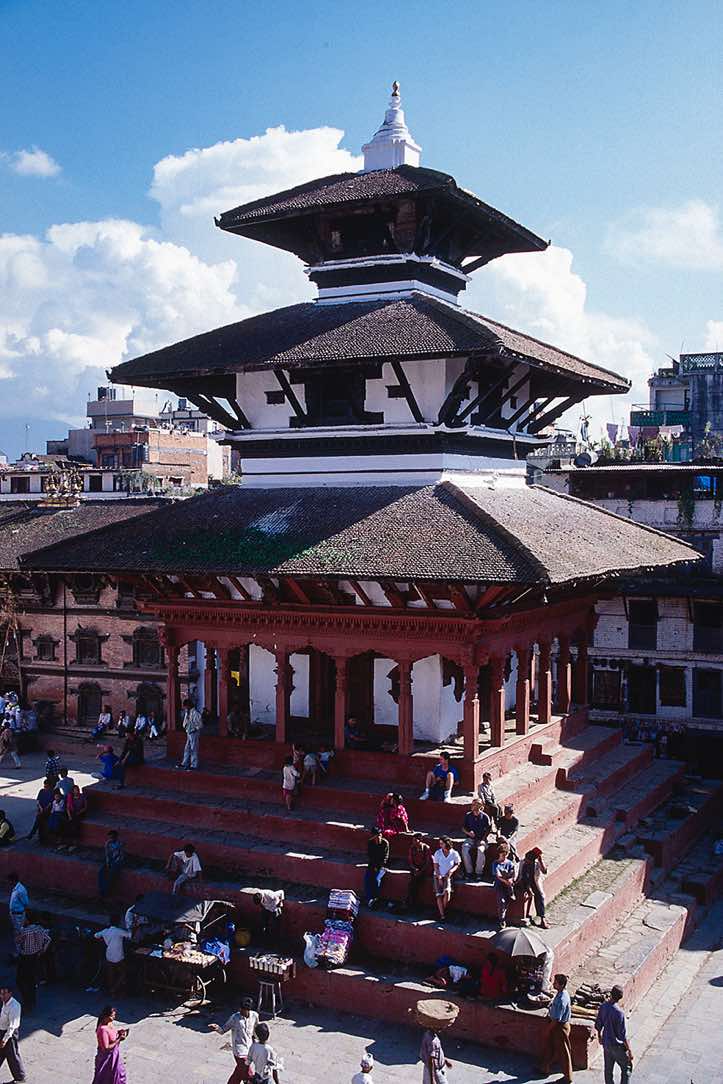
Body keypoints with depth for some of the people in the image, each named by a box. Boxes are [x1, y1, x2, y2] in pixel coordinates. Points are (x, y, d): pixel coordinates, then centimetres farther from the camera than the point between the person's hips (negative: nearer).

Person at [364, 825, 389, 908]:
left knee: (377, 879, -28)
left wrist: (380, 867, -14)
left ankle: (375, 898, -14)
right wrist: (373, 867, -8)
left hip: (381, 866, -3)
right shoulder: (370, 843, 1)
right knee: (367, 878, -23)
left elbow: (385, 857, -6)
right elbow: (369, 856, 4)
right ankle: (369, 899, -19)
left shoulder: (385, 843, -7)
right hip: (372, 865, 3)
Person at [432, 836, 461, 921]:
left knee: (447, 891, -24)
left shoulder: (454, 853, -6)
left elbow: (458, 864, 6)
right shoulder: (437, 853, -4)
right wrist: (439, 877, -10)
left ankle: (444, 910, -2)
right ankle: (442, 915, -13)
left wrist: (452, 870, -13)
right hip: (438, 876, 1)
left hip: (448, 876, -1)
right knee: (439, 895, -15)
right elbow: (435, 866, -1)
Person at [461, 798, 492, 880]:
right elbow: (463, 827, 12)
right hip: (470, 839, 2)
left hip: (481, 839, -2)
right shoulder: (468, 816, 7)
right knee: (464, 849, -30)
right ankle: (469, 871, -18)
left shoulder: (484, 816, 0)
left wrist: (483, 839, -10)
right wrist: (468, 833, -8)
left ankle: (479, 872, -19)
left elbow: (488, 830, 3)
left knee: (480, 850, -35)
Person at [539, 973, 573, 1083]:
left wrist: (549, 1029, -14)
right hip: (555, 1024, 9)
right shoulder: (560, 993, -4)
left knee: (563, 1052, 8)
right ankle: (545, 1069, 39)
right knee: (548, 1046, 21)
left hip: (560, 1026, -9)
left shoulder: (562, 999, -33)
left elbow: (557, 1019, -26)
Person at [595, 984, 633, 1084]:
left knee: (608, 1069, 19)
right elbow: (623, 1035, -23)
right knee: (627, 1068, 13)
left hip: (606, 1043, 6)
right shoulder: (619, 1012, -28)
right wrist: (629, 1051, -13)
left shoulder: (603, 1006, -8)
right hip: (617, 1046, -6)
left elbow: (598, 1025, 5)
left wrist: (599, 1036, 24)